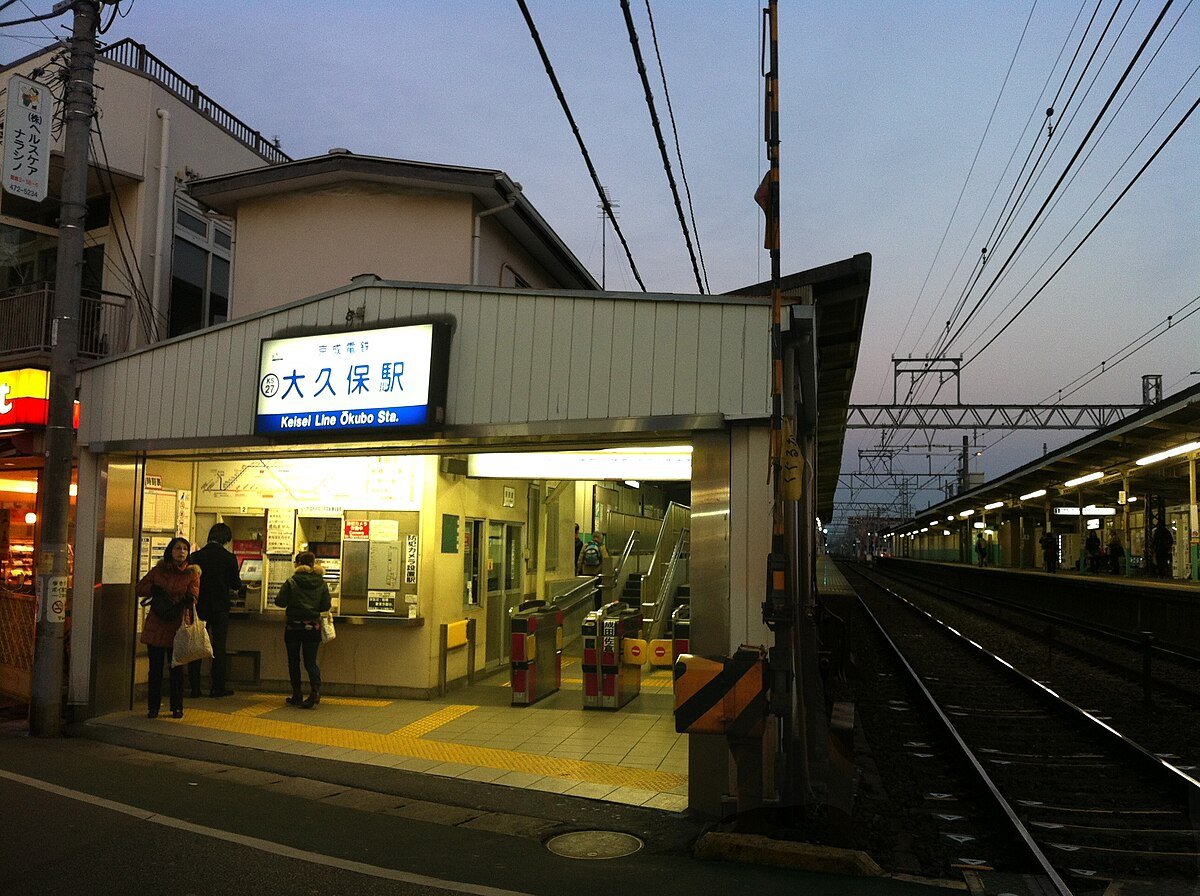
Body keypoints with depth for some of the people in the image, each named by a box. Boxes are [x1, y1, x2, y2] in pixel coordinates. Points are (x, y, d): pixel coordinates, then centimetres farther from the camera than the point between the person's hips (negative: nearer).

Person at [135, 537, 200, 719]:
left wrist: (188, 600, -34)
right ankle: (153, 707, 18)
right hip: (156, 625, 2)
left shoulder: (192, 573, 2)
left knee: (176, 668, 5)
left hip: (177, 627, -2)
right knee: (155, 668, 7)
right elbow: (138, 588, 11)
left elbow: (193, 593, -11)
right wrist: (155, 589, -8)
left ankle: (177, 707, 16)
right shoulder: (158, 570, 7)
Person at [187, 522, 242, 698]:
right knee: (219, 647, 5)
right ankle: (218, 687, 8)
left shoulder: (195, 556, -3)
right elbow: (236, 585, -4)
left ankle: (195, 688, 9)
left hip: (199, 606, 2)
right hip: (220, 607, -2)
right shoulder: (229, 558, -9)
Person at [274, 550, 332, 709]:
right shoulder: (321, 583, -2)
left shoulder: (291, 582, -9)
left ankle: (297, 695, 15)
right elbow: (326, 606, -1)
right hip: (313, 627, 2)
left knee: (294, 661, 12)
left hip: (293, 626, -2)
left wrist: (292, 601, 11)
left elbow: (280, 602, -10)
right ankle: (315, 688, -18)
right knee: (310, 661, 7)